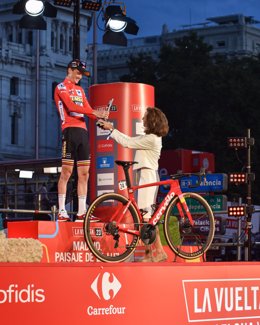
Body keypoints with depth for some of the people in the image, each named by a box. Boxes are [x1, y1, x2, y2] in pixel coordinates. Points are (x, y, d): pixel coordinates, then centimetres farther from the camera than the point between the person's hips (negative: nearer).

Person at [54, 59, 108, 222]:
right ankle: (62, 211, -7)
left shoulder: (80, 90, 25)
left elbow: (87, 109, 14)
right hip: (70, 130, -7)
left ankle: (81, 212, 4)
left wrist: (101, 116, -7)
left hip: (83, 131, 7)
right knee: (67, 171, -9)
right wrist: (94, 112, -22)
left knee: (84, 173, 3)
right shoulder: (62, 87, 1)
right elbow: (71, 106, -15)